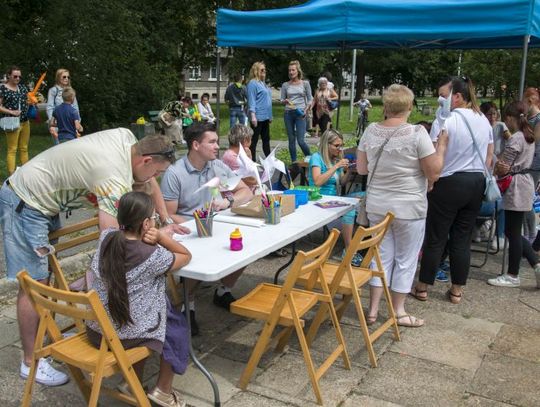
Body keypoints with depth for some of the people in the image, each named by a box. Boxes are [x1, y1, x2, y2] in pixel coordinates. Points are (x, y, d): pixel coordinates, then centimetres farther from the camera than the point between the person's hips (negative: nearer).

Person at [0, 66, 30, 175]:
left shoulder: (22, 87, 11)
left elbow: (28, 100, 23)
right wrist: (11, 112, -17)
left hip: (25, 122, 6)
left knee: (24, 149, 11)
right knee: (12, 150, -3)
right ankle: (12, 175, -1)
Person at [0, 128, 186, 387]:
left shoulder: (126, 138, -6)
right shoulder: (116, 179, -31)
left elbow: (149, 182, 9)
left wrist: (167, 221, 6)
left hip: (42, 199, 10)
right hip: (24, 204, -10)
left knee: (46, 272, 17)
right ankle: (31, 362, 6)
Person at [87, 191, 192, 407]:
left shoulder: (106, 237, -5)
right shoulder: (152, 256, -20)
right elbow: (186, 256, -2)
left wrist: (159, 236, 2)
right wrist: (161, 236, -13)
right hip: (126, 337, -5)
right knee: (177, 325, 22)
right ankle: (163, 390, 28)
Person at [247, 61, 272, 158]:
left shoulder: (263, 83, 17)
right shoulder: (253, 83, -9)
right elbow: (251, 100, -15)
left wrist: (270, 116, 21)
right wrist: (253, 115, -23)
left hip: (265, 117, 9)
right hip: (258, 117, -9)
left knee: (266, 139, 14)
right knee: (254, 140, -3)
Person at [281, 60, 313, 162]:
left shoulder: (305, 84, 4)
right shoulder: (285, 85, 8)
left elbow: (310, 100, 6)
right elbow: (282, 100, 10)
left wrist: (306, 111, -10)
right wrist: (286, 101, -13)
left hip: (300, 113, -3)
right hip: (288, 113, 3)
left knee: (301, 141, -11)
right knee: (291, 140, 6)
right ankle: (293, 162, 15)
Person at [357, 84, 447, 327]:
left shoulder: (371, 131, -1)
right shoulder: (417, 133, -15)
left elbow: (361, 169, 7)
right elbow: (434, 173, -11)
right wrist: (441, 147, 1)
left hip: (376, 206, 4)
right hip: (408, 208, -4)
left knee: (382, 256, 16)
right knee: (405, 260, 11)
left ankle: (373, 310, 20)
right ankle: (398, 312, 23)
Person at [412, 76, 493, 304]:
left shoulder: (444, 121, -15)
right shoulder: (484, 121, 9)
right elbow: (489, 158, 15)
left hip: (449, 183, -6)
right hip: (477, 183, 7)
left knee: (435, 238, 4)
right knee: (462, 239, 12)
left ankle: (422, 289, 16)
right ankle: (457, 291, 20)